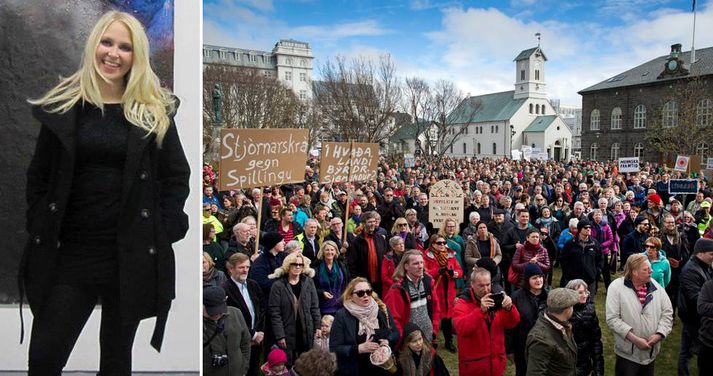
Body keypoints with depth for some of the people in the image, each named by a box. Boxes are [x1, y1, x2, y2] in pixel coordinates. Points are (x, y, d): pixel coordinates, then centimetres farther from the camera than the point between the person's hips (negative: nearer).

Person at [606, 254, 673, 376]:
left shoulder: (656, 287, 1)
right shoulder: (616, 287, -14)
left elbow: (667, 313, 3)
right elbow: (612, 319, -17)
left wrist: (659, 335, -11)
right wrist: (635, 339, -21)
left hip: (651, 351, 4)